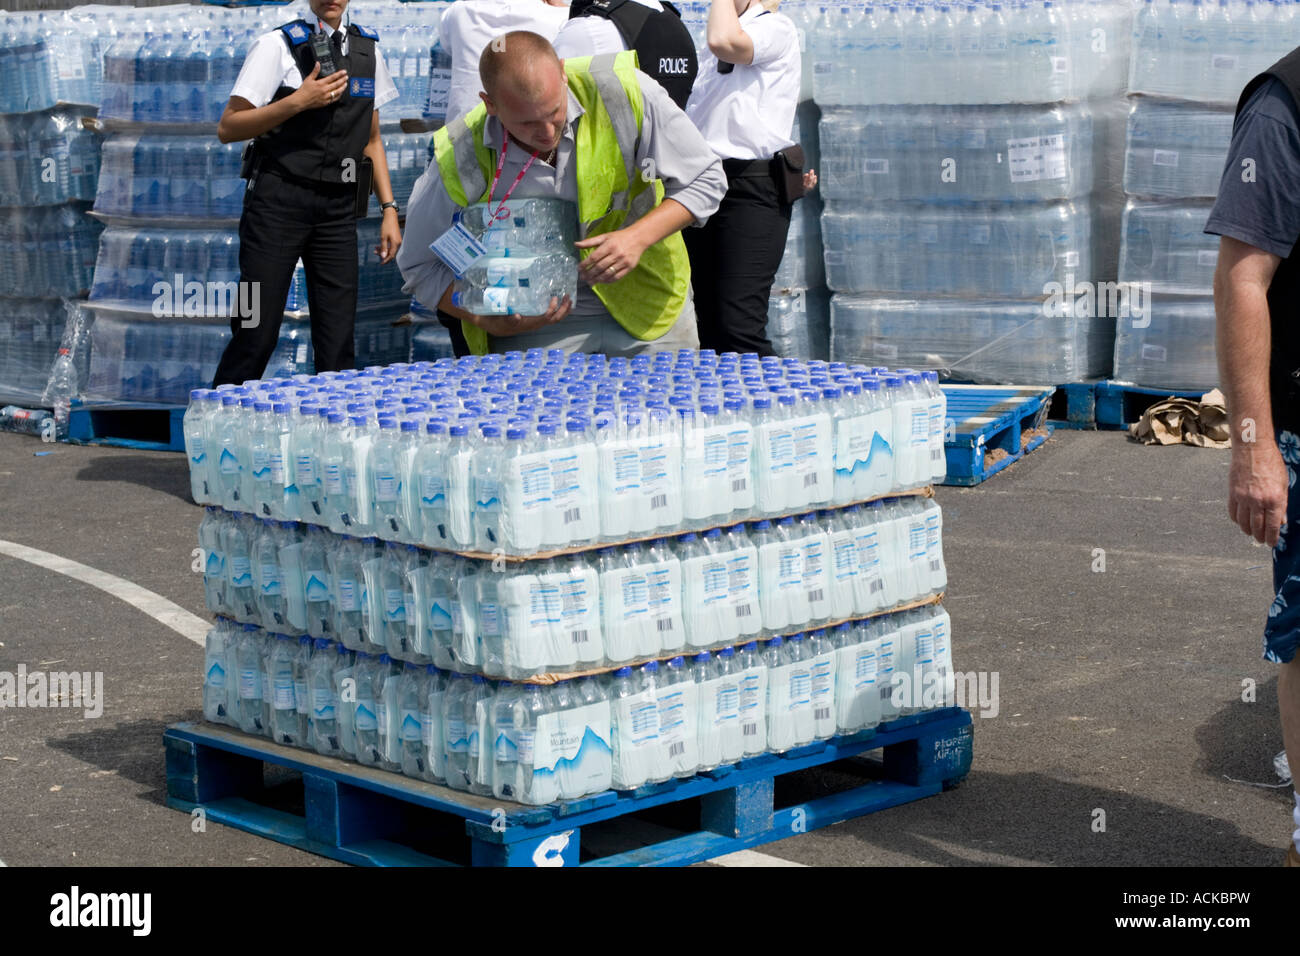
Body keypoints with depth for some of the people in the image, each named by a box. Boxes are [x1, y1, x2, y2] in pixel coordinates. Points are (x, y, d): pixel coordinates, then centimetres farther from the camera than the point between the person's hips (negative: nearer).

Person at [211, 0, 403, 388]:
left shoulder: (367, 48, 13)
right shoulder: (279, 45, -3)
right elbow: (228, 128, -6)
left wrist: (389, 209, 11)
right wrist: (298, 101, -16)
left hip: (338, 208, 4)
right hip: (279, 199, -4)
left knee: (338, 346, 1)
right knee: (257, 333, -6)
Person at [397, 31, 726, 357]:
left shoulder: (625, 92, -21)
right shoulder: (460, 161, -21)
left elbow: (705, 180, -9)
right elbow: (421, 267, -8)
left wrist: (638, 238, -25)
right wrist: (490, 322, -24)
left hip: (646, 306, 1)